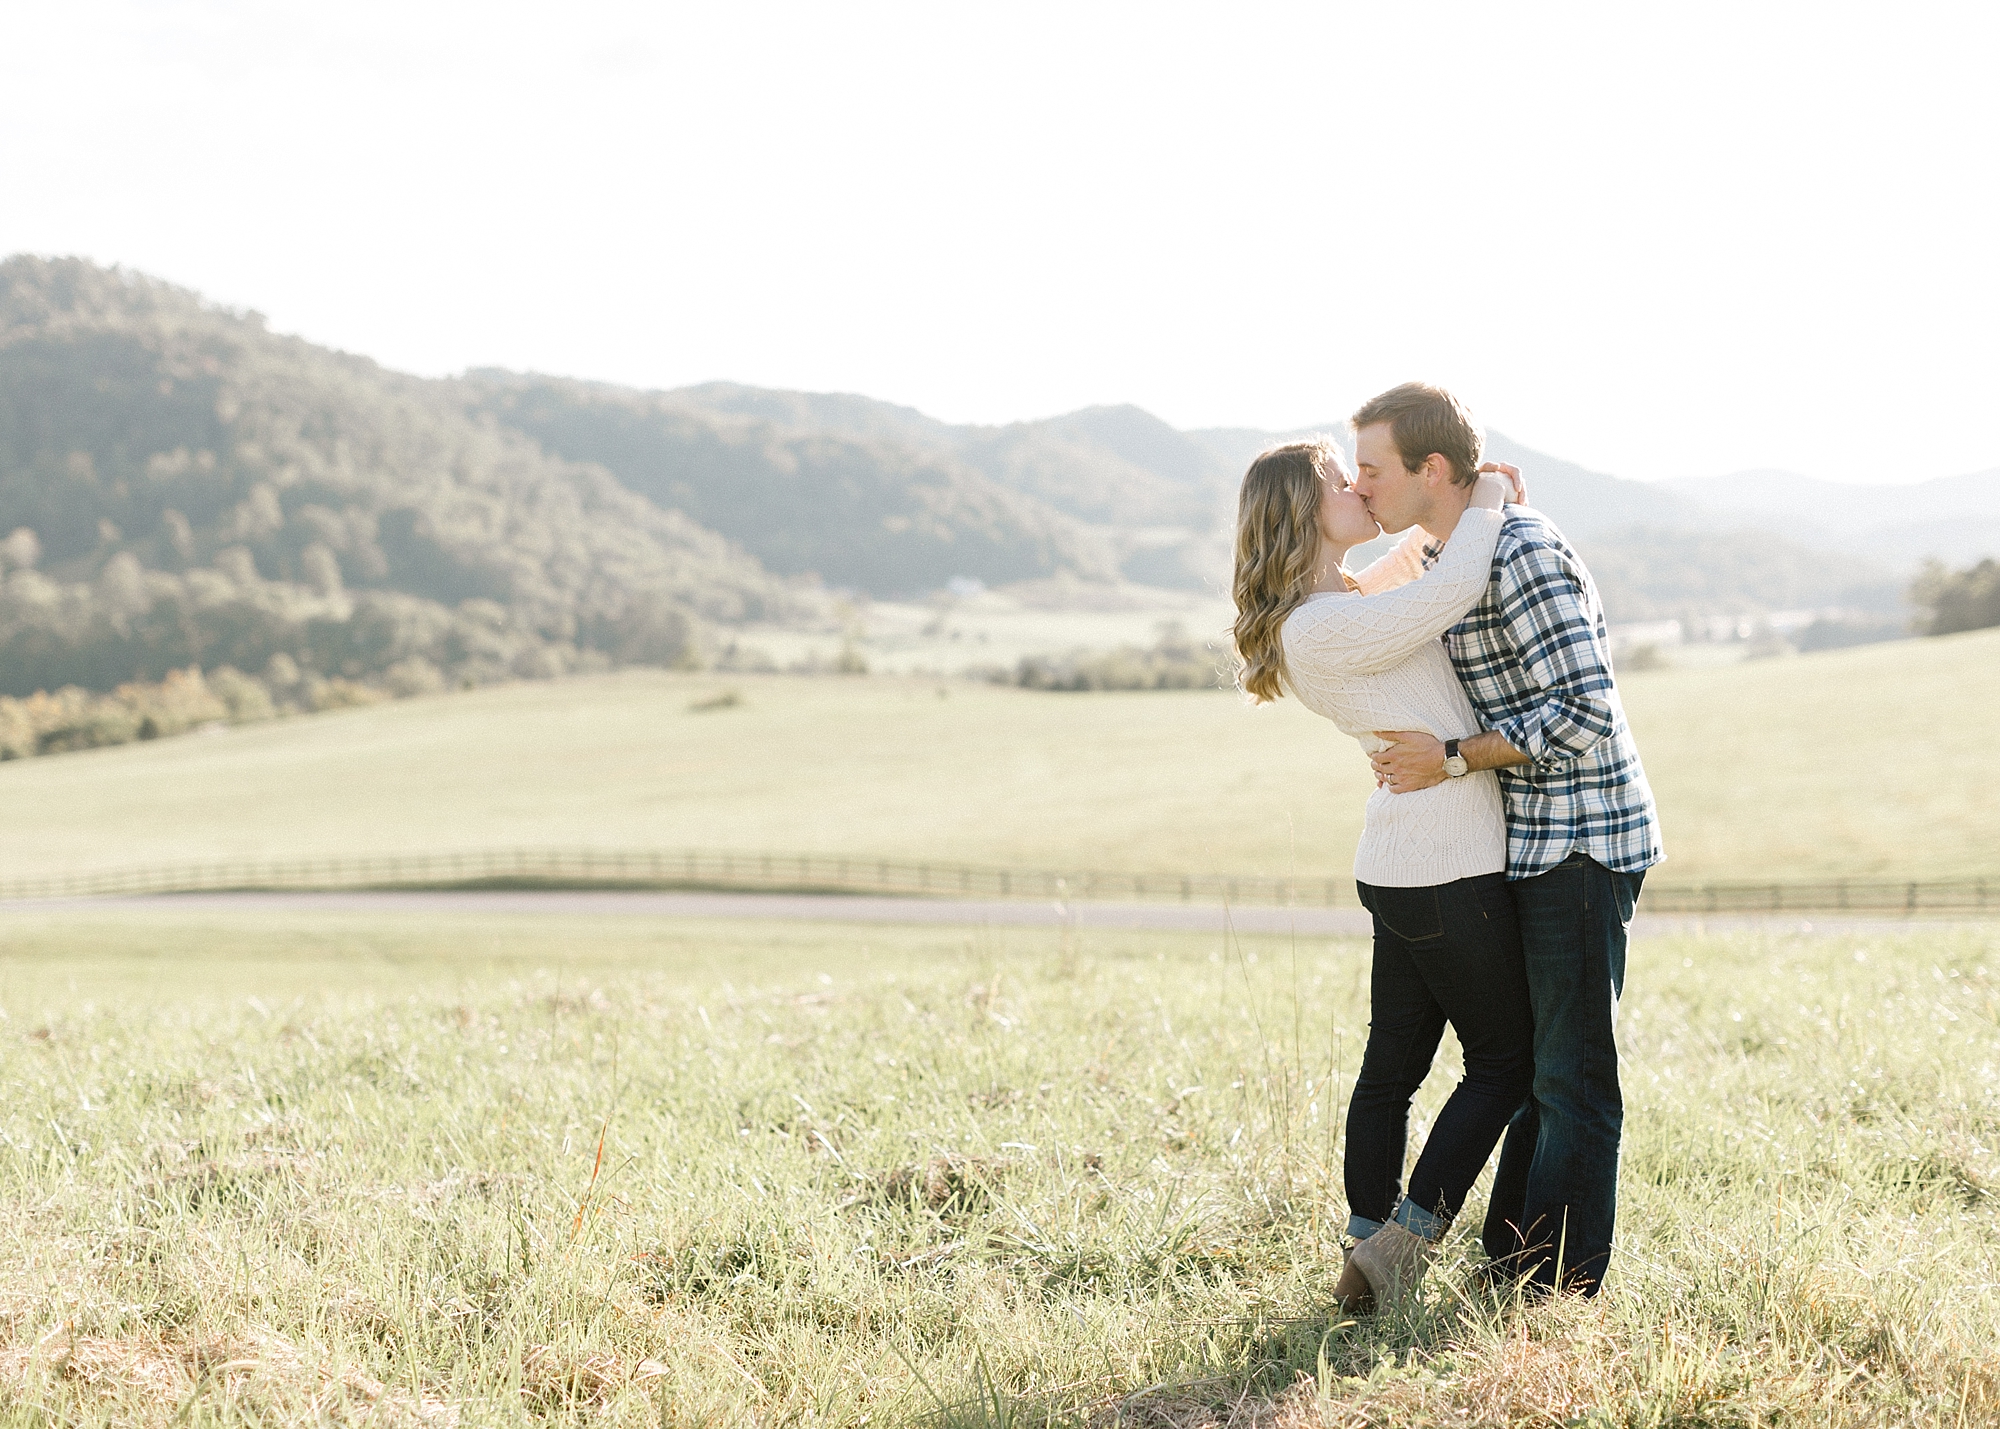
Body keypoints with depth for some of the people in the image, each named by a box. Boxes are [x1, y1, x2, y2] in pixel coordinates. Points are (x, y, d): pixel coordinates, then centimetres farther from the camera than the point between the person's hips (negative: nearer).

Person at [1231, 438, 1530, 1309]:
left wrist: (1459, 518, 5)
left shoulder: (1353, 600, 11)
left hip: (1402, 868, 9)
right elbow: (1455, 591, -27)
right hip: (1448, 871, -9)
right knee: (1502, 1061, 2)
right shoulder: (1317, 629, -20)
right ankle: (1405, 1243, 0)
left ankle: (1369, 1244, 16)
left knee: (1393, 1064, 11)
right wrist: (1482, 503, -9)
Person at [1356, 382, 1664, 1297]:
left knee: (1572, 1073, -3)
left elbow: (1584, 711, -24)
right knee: (1537, 1062, 16)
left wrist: (1453, 761, -19)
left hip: (1581, 844, -10)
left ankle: (1560, 1287, 3)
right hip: (1539, 846, 10)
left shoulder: (1521, 552, -18)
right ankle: (1508, 1257, 24)